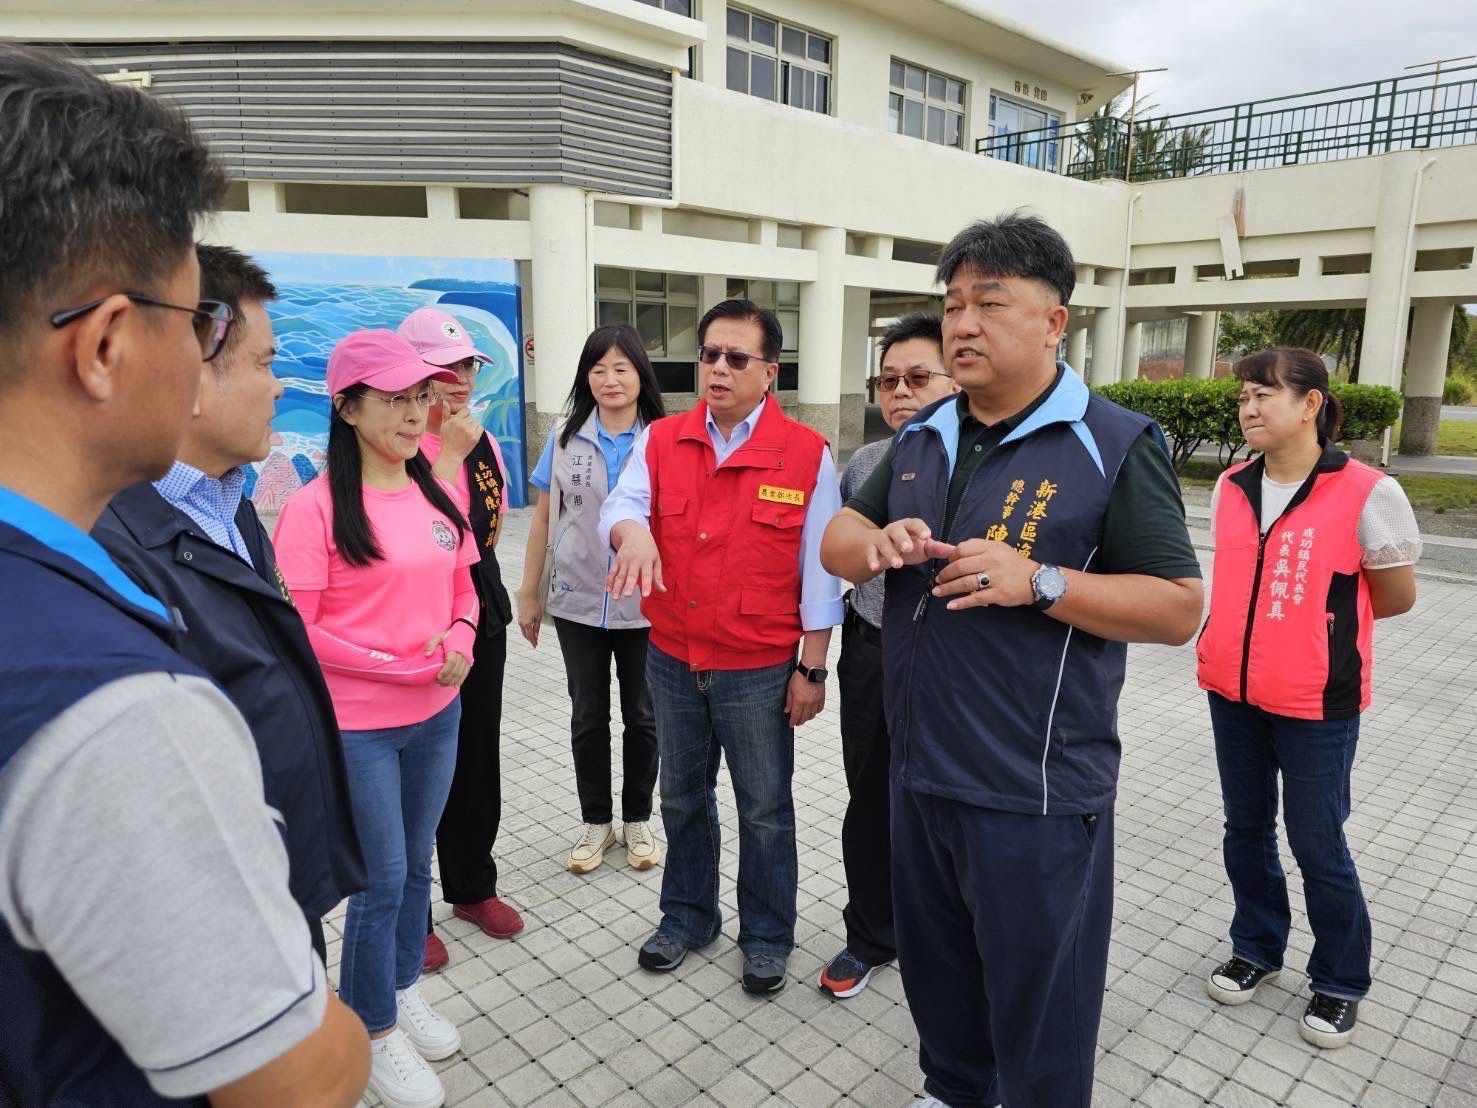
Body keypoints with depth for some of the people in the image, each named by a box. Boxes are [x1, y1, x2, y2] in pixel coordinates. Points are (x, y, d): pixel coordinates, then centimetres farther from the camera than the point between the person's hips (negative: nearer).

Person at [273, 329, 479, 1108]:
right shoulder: (315, 507, -15)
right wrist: (403, 667, -18)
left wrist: (459, 643, -10)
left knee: (415, 865, 19)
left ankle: (405, 990, 42)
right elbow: (298, 630, -16)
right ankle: (375, 1031, 30)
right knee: (381, 879, 7)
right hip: (356, 727, -5)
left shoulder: (436, 493, 3)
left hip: (438, 716, 6)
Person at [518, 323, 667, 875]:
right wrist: (528, 593, 7)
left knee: (642, 716, 12)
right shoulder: (565, 437, 1)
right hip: (578, 603, 2)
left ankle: (637, 819, 32)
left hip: (644, 605, -1)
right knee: (588, 717, 13)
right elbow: (543, 517, 6)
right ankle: (596, 822, 31)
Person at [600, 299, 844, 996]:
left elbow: (819, 570, -6)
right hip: (673, 661, 4)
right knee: (683, 799, 21)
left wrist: (812, 668, -6)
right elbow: (619, 506, -13)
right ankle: (687, 915, 42)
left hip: (761, 670, -3)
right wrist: (632, 532, -38)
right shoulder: (660, 441, 1)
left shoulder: (807, 453, -8)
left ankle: (767, 936, 34)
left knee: (764, 810, 13)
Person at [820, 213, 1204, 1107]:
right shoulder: (922, 438, 8)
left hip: (1036, 791, -6)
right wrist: (874, 543, -13)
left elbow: (1180, 607, -11)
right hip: (920, 771, 6)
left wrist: (1038, 581, -25)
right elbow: (835, 545, 11)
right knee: (936, 974, 25)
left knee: (1039, 1014, 12)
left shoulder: (1115, 446, -11)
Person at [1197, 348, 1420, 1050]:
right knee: (1246, 828, 17)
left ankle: (1340, 982, 29)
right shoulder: (1231, 487, 2)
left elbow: (1396, 599, -3)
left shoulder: (1366, 493, -13)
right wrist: (1280, 621, 7)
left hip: (1317, 704, -5)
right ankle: (1256, 948, 37)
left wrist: (1320, 621, 3)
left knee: (1316, 844, 7)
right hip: (1231, 692, 5)